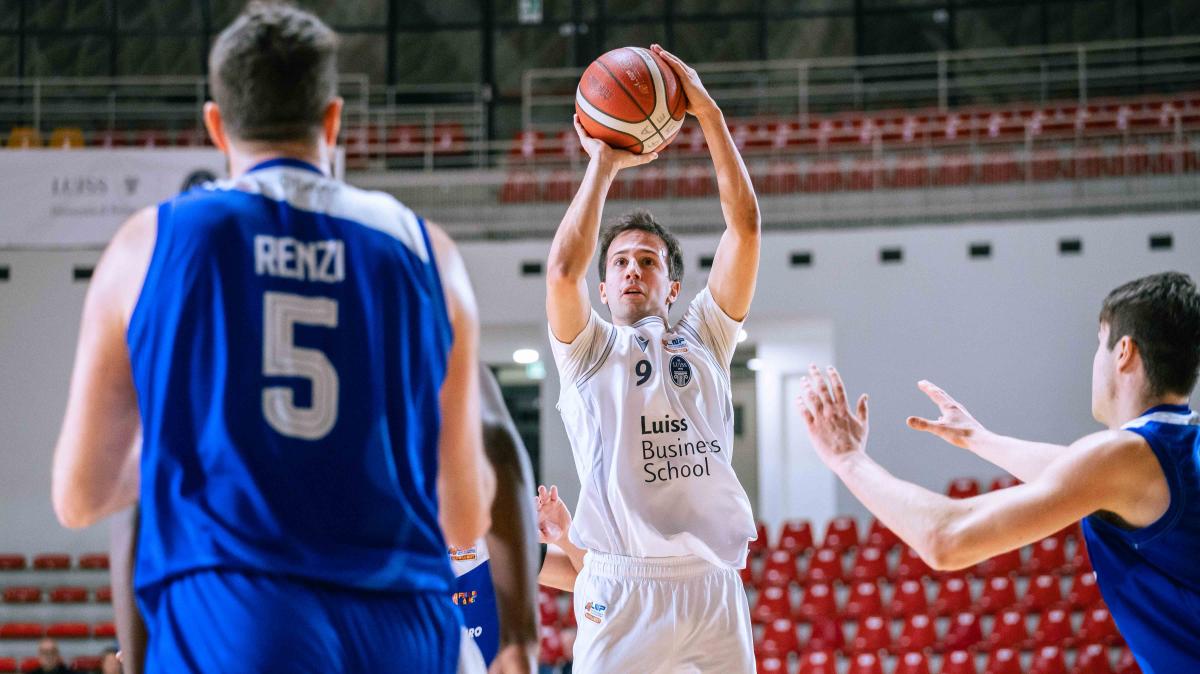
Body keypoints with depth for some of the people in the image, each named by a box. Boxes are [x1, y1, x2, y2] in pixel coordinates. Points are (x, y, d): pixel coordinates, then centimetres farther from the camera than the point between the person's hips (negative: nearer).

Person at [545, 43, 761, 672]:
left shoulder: (704, 339, 16)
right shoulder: (589, 352, 10)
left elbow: (744, 227, 7)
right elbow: (563, 270, -10)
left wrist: (709, 114, 2)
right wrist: (603, 163, -2)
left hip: (715, 584, 3)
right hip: (622, 589, -3)